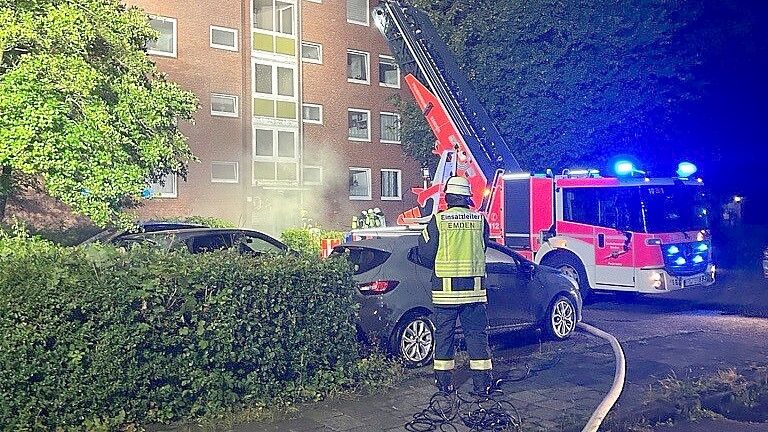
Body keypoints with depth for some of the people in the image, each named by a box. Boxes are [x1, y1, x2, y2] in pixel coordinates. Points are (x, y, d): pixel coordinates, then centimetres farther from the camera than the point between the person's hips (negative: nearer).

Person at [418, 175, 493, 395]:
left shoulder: (438, 220, -6)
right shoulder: (480, 220, 1)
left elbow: (426, 255, -3)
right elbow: (482, 251, 12)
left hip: (445, 288, -1)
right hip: (474, 287, 2)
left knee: (443, 335, 10)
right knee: (477, 334, 9)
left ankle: (444, 382, 16)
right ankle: (482, 384, 10)